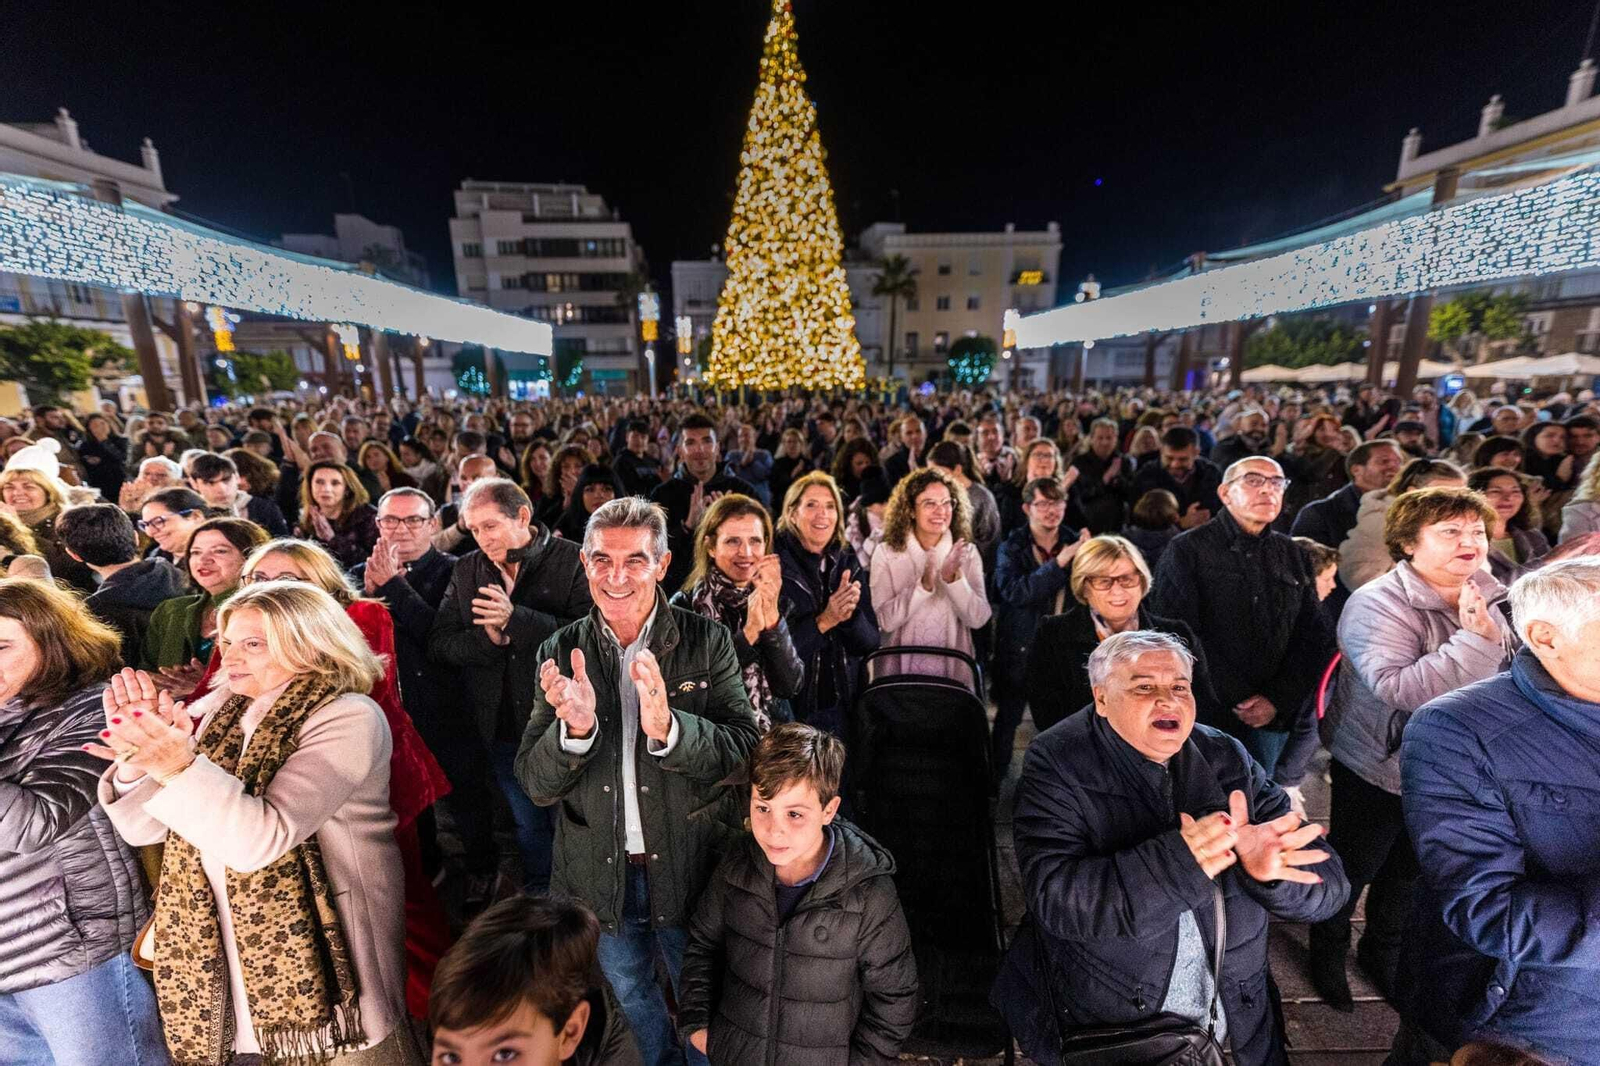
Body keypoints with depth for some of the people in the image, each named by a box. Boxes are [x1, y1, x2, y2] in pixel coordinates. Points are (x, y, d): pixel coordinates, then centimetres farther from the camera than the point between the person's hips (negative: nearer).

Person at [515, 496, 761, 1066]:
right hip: (601, 872, 2)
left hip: (690, 868, -2)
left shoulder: (708, 642, -14)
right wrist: (574, 727, -31)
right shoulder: (559, 654, -8)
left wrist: (668, 728, -37)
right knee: (631, 994, 28)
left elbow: (746, 750, -18)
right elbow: (536, 785, -9)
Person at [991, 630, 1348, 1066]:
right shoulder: (1058, 765, -15)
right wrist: (1177, 862, -34)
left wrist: (1271, 868, -26)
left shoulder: (1227, 757, -1)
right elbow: (1055, 899, -24)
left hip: (1237, 1025, 4)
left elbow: (1327, 886, -4)